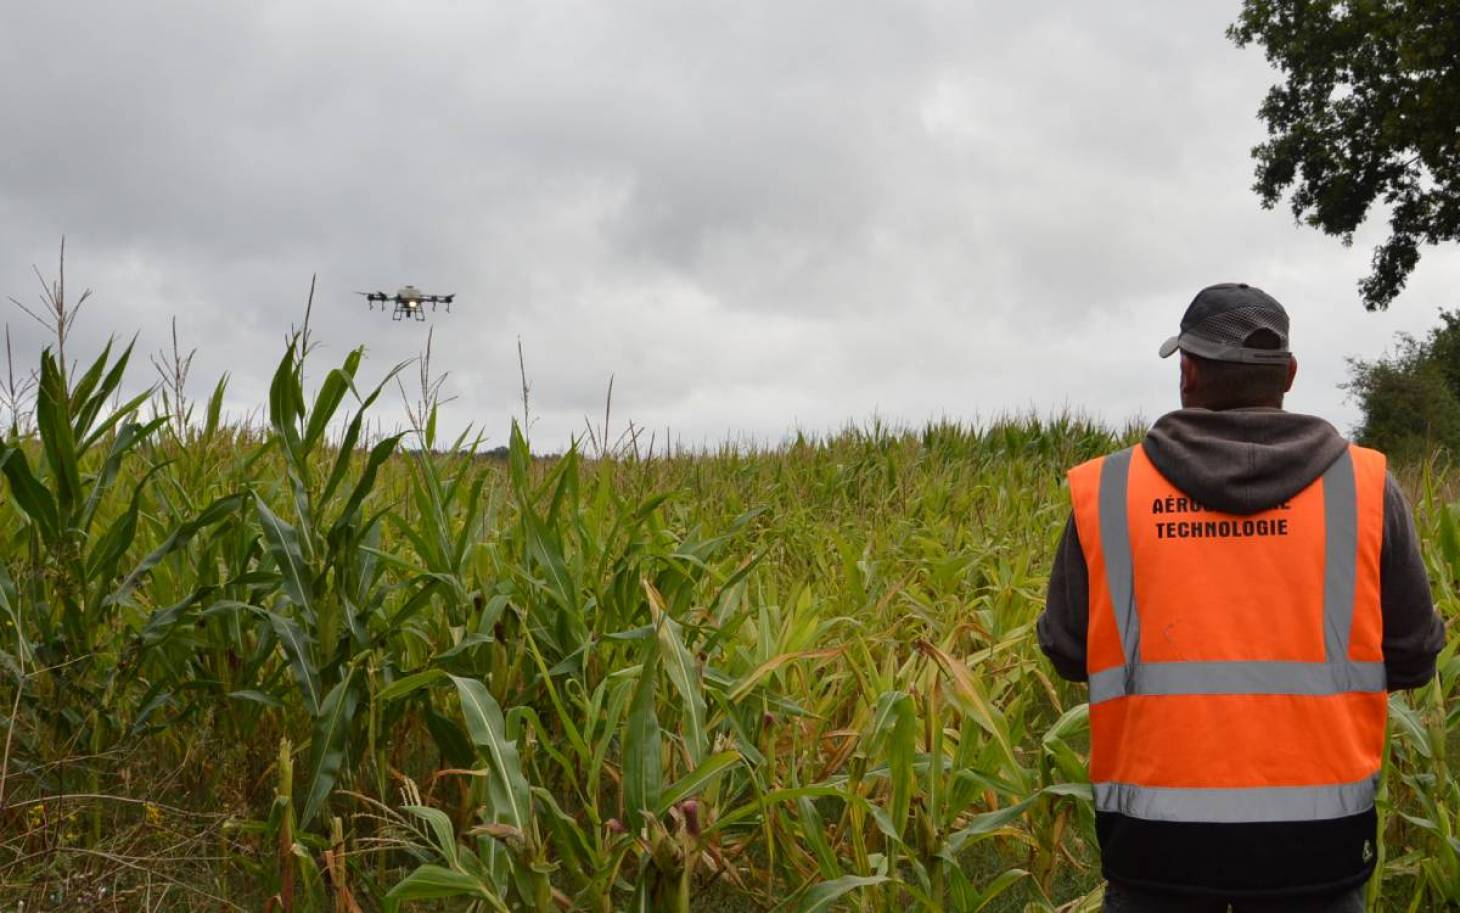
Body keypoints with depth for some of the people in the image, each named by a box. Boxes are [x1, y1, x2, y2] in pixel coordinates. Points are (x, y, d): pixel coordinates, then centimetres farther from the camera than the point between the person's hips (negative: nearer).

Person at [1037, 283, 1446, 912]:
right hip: (1315, 838, 0)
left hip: (1156, 836, 0)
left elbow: (1067, 653, 5)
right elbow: (1411, 659, 3)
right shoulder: (1365, 486, -4)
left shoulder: (1106, 491, -4)